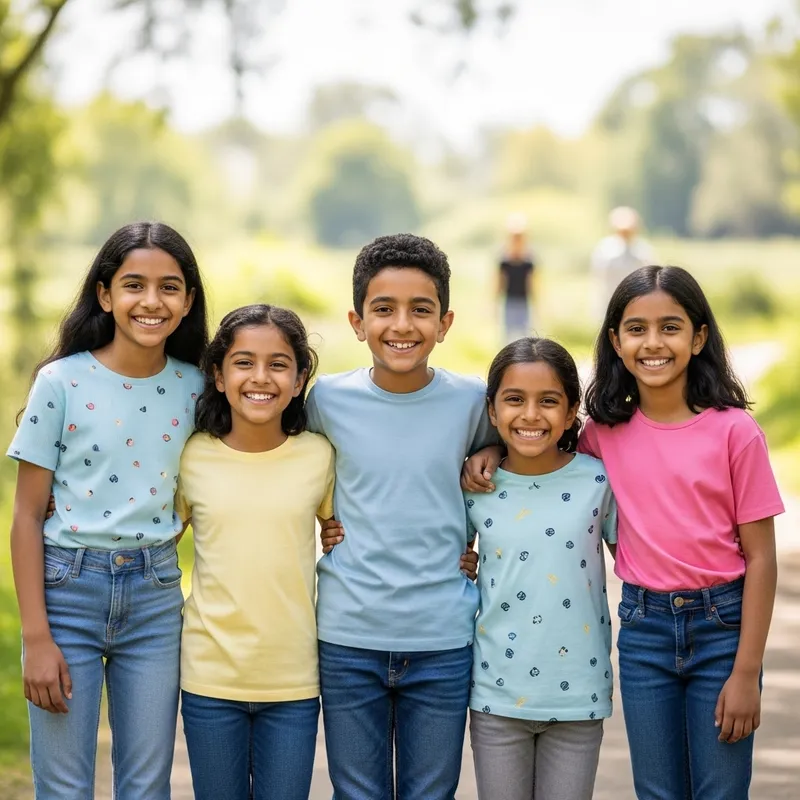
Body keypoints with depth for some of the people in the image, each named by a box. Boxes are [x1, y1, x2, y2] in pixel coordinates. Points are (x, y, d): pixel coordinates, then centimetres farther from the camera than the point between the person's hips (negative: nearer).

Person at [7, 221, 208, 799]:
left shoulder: (195, 388, 2)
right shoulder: (62, 381, -7)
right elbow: (28, 515, -6)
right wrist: (36, 637, -9)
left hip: (156, 598, 3)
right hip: (68, 587, -3)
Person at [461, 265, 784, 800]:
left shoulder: (734, 431, -8)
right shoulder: (606, 433, 1)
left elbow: (760, 557, -6)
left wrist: (746, 672, -10)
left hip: (721, 625, -3)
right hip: (644, 631, 3)